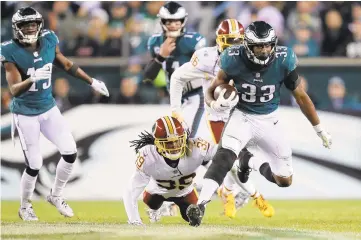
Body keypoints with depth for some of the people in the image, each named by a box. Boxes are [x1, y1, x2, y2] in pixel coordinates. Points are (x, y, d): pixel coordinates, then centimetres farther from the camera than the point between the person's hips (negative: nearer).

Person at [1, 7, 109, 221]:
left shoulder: (49, 42, -7)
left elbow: (67, 65, 10)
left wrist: (92, 82, 16)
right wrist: (33, 79, -43)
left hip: (48, 108, 5)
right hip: (26, 114, -5)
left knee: (70, 153, 2)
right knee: (34, 164, -3)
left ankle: (56, 196, 25)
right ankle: (25, 207, 22)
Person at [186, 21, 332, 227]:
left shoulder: (283, 61, -18)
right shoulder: (235, 61, -20)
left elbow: (301, 96, -4)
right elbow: (211, 91, -10)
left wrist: (320, 130, 3)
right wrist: (215, 104, -36)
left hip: (269, 121, 3)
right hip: (243, 116, -2)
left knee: (285, 181, 5)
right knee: (225, 154, -33)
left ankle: (250, 162, 33)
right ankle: (201, 204, -42)